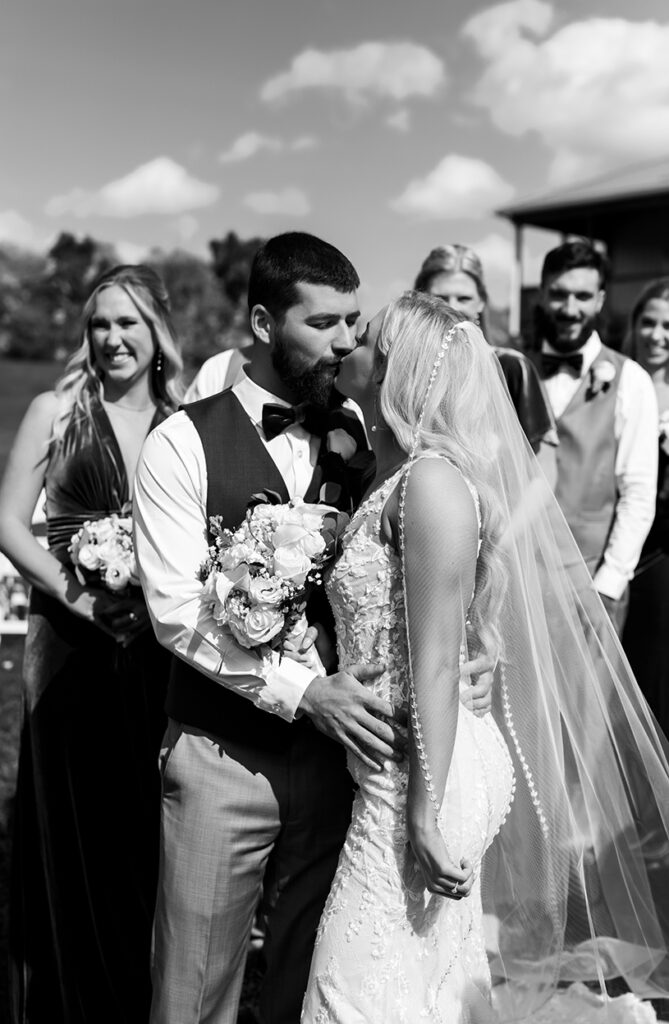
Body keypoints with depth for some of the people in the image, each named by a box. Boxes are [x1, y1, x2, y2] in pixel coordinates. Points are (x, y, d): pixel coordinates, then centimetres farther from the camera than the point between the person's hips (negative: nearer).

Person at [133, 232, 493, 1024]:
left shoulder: (356, 436, 5)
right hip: (223, 754, -3)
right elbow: (177, 611, -14)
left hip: (333, 745, 4)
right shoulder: (185, 443, -8)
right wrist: (304, 691, -21)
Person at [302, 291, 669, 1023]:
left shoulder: (432, 478, -18)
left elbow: (438, 662, -21)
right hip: (399, 768, 8)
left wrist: (426, 814, -19)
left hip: (426, 771, -8)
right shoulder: (398, 474, 9)